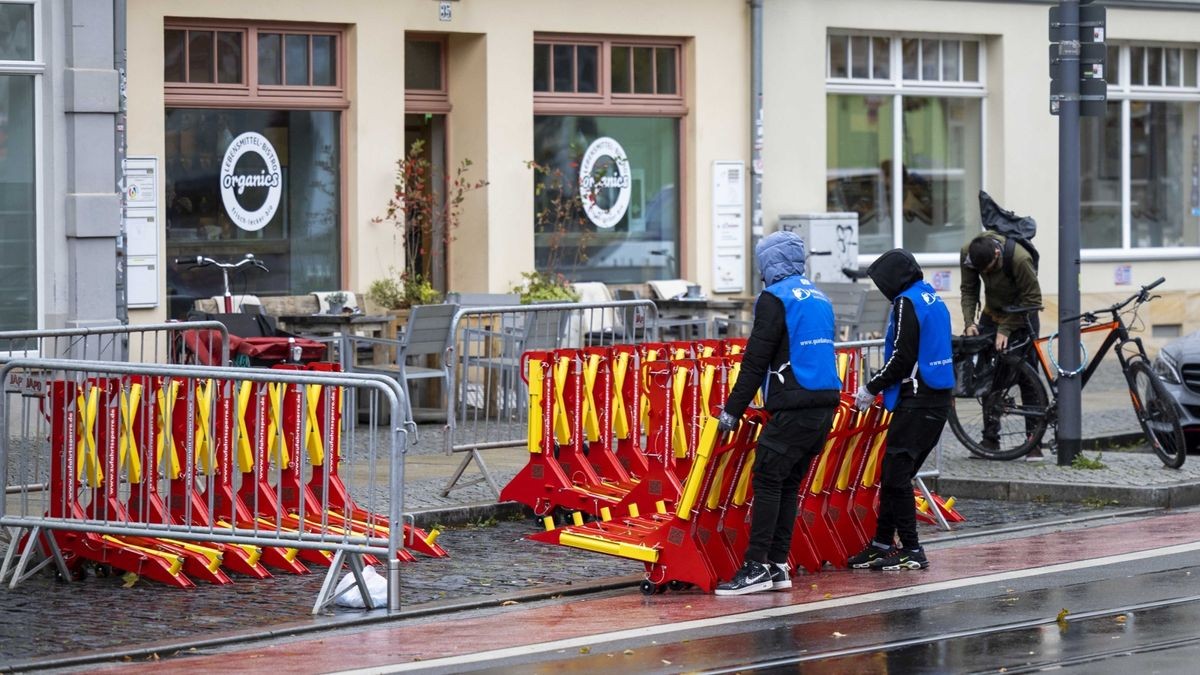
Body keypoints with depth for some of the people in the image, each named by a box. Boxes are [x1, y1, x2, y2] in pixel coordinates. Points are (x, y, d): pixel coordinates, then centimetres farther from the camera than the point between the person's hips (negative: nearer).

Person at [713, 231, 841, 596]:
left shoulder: (775, 298, -6)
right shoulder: (819, 299, 19)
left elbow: (756, 360, -9)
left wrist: (733, 410, -5)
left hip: (793, 408, -8)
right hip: (826, 403, 8)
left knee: (767, 481, -8)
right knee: (789, 483, 11)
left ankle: (756, 567, -12)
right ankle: (778, 566, 10)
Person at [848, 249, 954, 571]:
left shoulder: (907, 303, -11)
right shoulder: (934, 300, 17)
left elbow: (902, 357, -17)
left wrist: (872, 388, -5)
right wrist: (879, 387, 19)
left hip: (916, 400, -9)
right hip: (939, 399, 9)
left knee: (896, 474, -5)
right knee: (893, 472, 13)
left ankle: (912, 551, -5)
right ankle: (882, 545, 16)